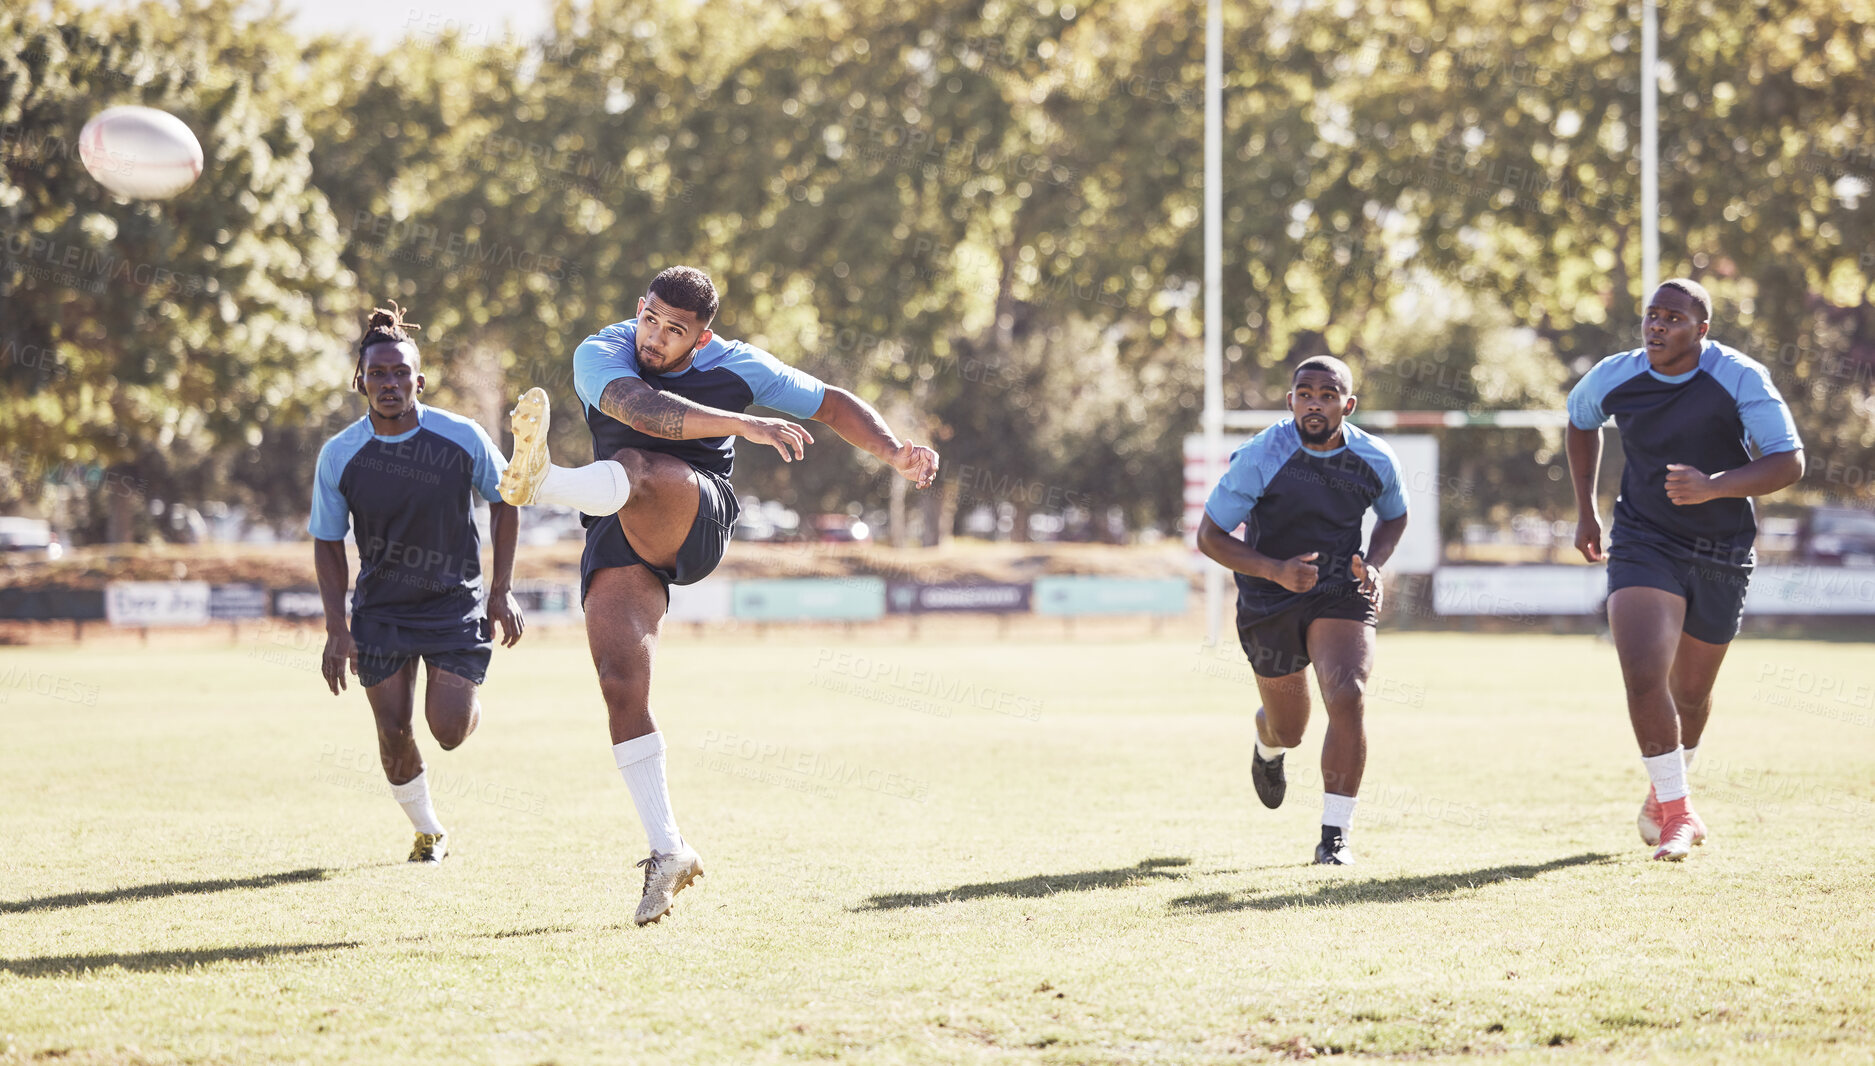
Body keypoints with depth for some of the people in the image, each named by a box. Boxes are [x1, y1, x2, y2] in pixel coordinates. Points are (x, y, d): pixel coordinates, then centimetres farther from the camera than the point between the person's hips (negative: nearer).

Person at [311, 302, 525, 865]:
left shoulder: (462, 438, -13)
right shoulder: (338, 455, -11)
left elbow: (504, 500, 3)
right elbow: (328, 541, 1)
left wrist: (502, 590, -2)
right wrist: (337, 628, -6)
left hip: (455, 601, -1)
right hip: (380, 607, 1)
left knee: (449, 732, -11)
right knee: (394, 734, -2)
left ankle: (466, 701, 28)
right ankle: (429, 833, 23)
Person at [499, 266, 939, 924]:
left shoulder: (736, 366, 1)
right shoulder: (600, 355, -6)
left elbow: (831, 404, 13)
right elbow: (638, 406, -28)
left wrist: (896, 453, -2)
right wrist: (746, 425, -38)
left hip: (695, 519, -2)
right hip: (618, 543, 2)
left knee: (633, 468, -35)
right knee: (620, 683, -16)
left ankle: (542, 483, -68)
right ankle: (668, 851, -11)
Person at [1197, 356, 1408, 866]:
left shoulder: (1376, 460, -8)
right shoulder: (1260, 458, -19)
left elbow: (1394, 517, 14)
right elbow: (1210, 536, -13)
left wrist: (1373, 564, -7)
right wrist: (1276, 570, -26)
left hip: (1342, 594, 1)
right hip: (1269, 601, -1)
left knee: (1348, 696, -23)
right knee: (1288, 728, 12)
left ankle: (1335, 834, -11)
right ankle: (1268, 749, 54)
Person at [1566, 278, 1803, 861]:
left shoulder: (1741, 380, -15)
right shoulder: (1614, 378, -6)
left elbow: (1789, 462, -20)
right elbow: (1579, 420, 18)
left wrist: (1713, 486, -34)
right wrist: (1585, 510, 16)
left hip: (1721, 554, 0)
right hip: (1644, 544, 0)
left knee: (1691, 692, 13)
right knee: (1643, 676, -20)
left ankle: (1664, 792, 41)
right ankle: (1678, 812, -9)